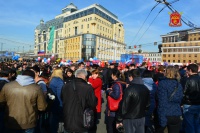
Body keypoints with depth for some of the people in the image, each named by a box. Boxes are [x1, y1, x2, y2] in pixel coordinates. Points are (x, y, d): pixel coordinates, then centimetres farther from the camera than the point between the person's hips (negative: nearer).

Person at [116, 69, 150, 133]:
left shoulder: (129, 89, -20)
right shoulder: (146, 89, 3)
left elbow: (123, 106, -18)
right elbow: (147, 104, 11)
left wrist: (119, 120, -9)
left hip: (130, 119, -6)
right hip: (142, 118, 6)